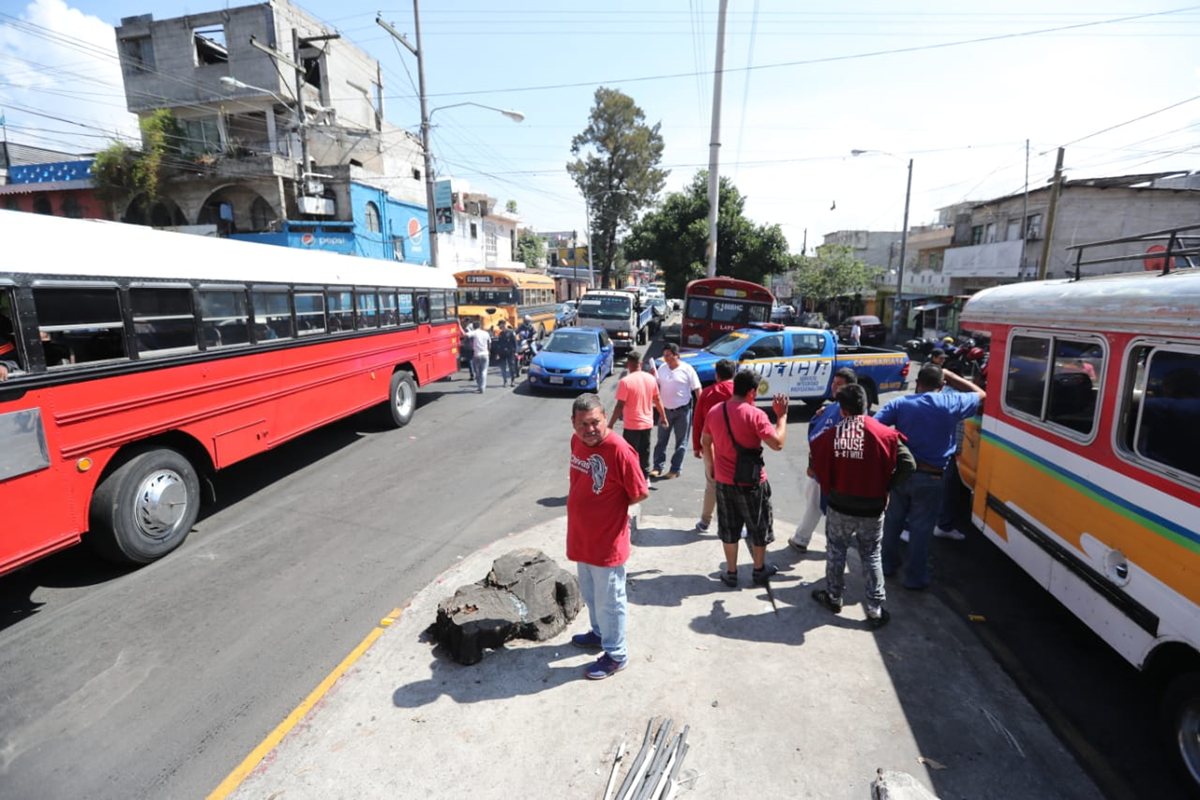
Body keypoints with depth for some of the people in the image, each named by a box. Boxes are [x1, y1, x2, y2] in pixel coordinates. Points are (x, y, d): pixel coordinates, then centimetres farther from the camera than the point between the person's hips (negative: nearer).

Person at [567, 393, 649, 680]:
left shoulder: (619, 450, -26)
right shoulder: (577, 441, -2)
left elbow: (640, 493, -19)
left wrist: (613, 506, -5)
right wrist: (587, 506, 3)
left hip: (607, 542, -7)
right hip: (581, 538, 8)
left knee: (608, 600, 11)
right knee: (589, 594, 26)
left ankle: (616, 655, 31)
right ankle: (599, 633, 50)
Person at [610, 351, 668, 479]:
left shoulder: (625, 381, -17)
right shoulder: (651, 378, 0)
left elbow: (620, 406, -19)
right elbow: (657, 399, 10)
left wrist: (611, 424, -12)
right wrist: (663, 416, 22)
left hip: (631, 425, -6)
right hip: (647, 423, 6)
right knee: (644, 453, 17)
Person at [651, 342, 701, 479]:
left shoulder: (687, 369, -9)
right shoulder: (662, 368, 4)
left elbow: (697, 389, -7)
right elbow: (656, 386, 14)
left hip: (682, 410, -4)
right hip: (665, 410, 4)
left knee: (681, 442, 5)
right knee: (661, 440, 9)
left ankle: (675, 470, 13)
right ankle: (658, 467, 18)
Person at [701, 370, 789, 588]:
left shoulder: (714, 412, -1)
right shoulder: (755, 414, -19)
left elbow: (705, 442, 10)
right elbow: (777, 443, -21)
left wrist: (711, 466, 23)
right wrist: (782, 415, -11)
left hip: (724, 481, 4)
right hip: (751, 482, -4)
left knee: (729, 529, 16)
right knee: (759, 528, 17)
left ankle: (731, 573, 26)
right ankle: (759, 571, 32)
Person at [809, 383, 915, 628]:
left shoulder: (830, 435, -12)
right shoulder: (884, 434, -12)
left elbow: (816, 466, -6)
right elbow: (908, 465, -13)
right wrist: (885, 486, 1)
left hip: (839, 507, 0)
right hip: (872, 509, 0)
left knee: (835, 552, 19)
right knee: (871, 557, 16)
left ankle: (834, 597, 36)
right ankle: (876, 610, 22)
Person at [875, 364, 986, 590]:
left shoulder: (900, 403, -5)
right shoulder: (951, 403, -7)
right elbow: (981, 394, 13)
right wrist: (950, 376, 13)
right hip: (930, 478, -2)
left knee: (893, 521, 18)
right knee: (921, 528, 9)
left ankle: (888, 564, 34)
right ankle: (915, 577, 22)